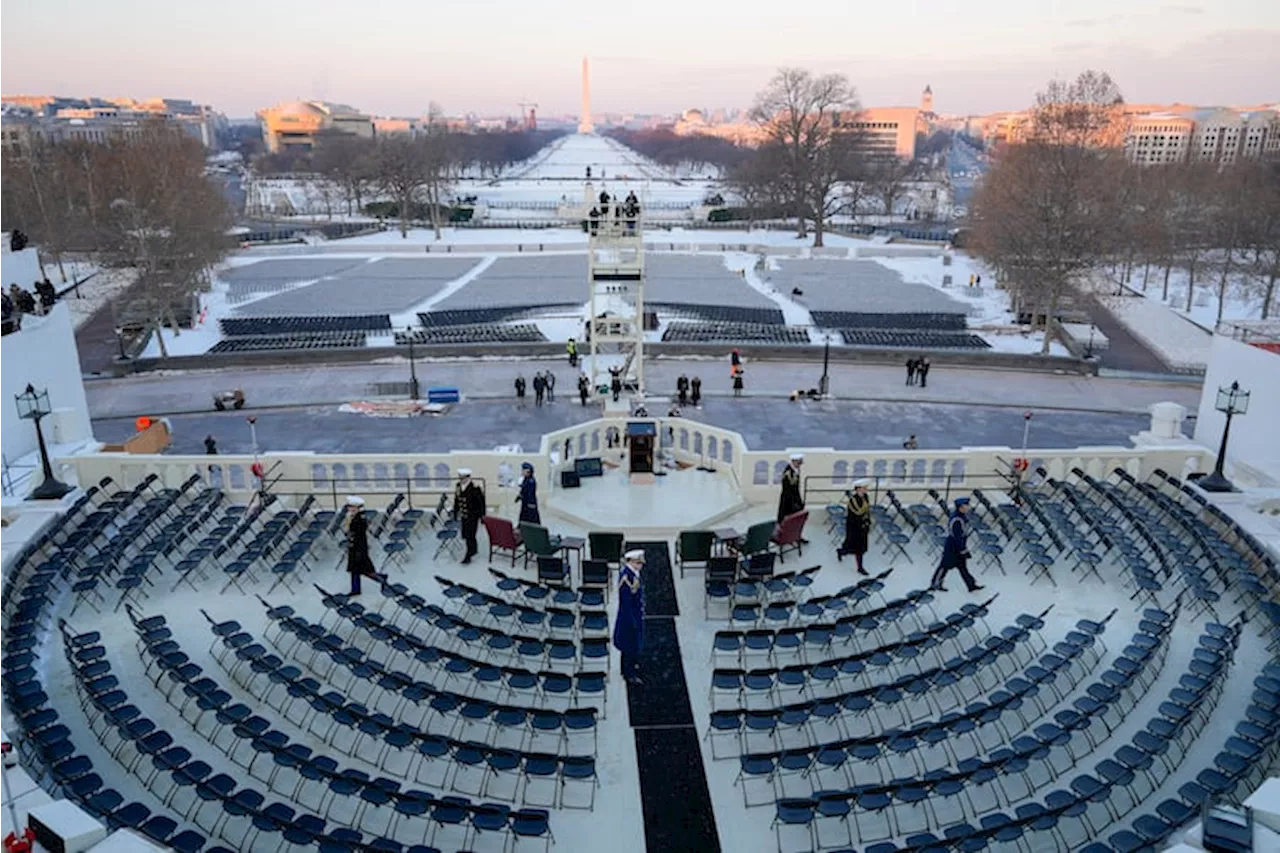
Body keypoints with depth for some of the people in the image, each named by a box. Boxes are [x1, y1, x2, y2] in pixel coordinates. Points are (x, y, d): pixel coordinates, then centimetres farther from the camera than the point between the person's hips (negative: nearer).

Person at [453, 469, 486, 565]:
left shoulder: (475, 487, -19)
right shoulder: (458, 486, -1)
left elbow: (481, 502, -13)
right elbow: (456, 501, 9)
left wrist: (482, 516, -10)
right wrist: (455, 514, 10)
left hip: (473, 516, -6)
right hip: (463, 516, 6)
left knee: (470, 536, -3)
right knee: (465, 535, 11)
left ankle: (468, 556, 9)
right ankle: (474, 549, 35)